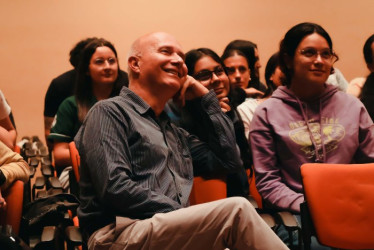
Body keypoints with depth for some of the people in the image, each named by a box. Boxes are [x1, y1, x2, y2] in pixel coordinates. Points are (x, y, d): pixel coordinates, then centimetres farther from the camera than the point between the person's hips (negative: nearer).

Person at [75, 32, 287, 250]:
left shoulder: (176, 133, 26)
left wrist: (207, 98, 19)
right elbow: (114, 188, -12)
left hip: (174, 230, 7)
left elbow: (230, 161, 21)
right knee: (236, 210, -25)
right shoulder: (110, 112, 1)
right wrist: (190, 218, -13)